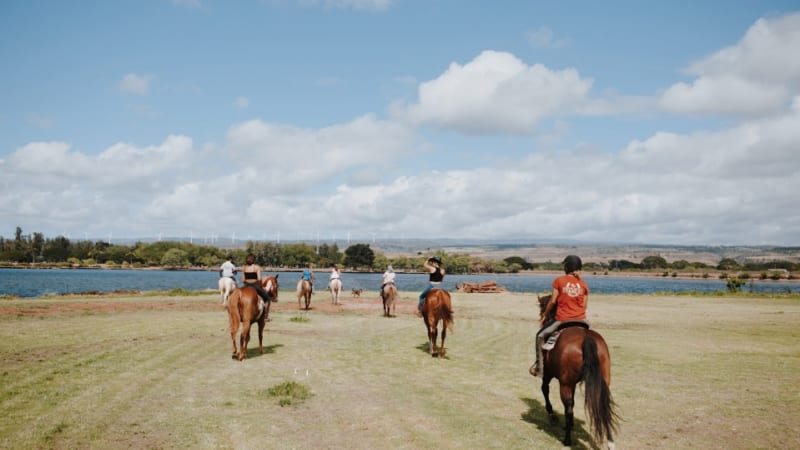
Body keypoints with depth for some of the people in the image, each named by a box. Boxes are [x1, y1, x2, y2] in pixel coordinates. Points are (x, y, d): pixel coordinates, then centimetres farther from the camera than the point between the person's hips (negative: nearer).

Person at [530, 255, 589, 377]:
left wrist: (545, 315, 10)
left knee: (540, 336, 15)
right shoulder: (583, 284, 3)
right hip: (580, 320, 3)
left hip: (562, 320, -3)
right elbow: (584, 305, 5)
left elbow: (553, 301, -4)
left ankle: (538, 366, 11)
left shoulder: (559, 281, -6)